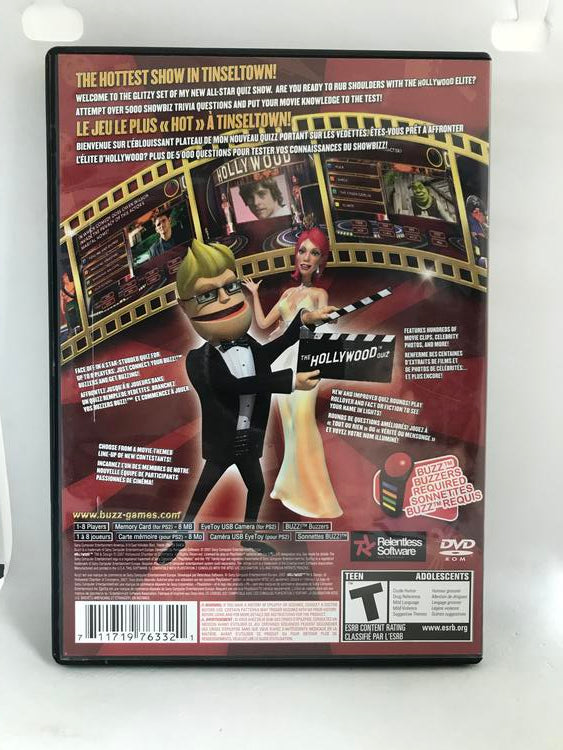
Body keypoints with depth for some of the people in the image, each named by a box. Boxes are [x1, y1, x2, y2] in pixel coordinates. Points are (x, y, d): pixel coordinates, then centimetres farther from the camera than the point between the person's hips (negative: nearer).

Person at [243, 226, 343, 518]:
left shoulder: (320, 294, 1)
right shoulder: (288, 292, 16)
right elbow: (263, 323, 18)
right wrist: (254, 293, 24)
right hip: (283, 361, 5)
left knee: (303, 425, -10)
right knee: (291, 426, 9)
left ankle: (312, 493, -2)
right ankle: (293, 485, 19)